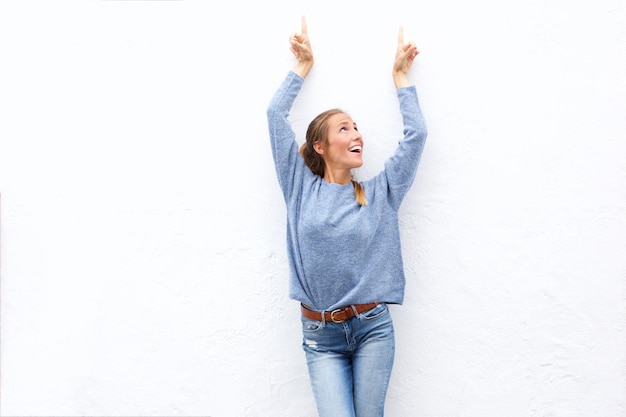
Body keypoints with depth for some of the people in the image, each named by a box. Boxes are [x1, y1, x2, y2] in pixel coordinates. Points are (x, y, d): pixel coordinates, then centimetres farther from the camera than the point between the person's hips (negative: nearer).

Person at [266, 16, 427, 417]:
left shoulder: (379, 194, 4)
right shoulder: (301, 187, 1)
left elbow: (416, 133, 3)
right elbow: (276, 115, 2)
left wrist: (400, 76, 12)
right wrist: (303, 67, 12)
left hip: (373, 328, 1)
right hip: (321, 334, -1)